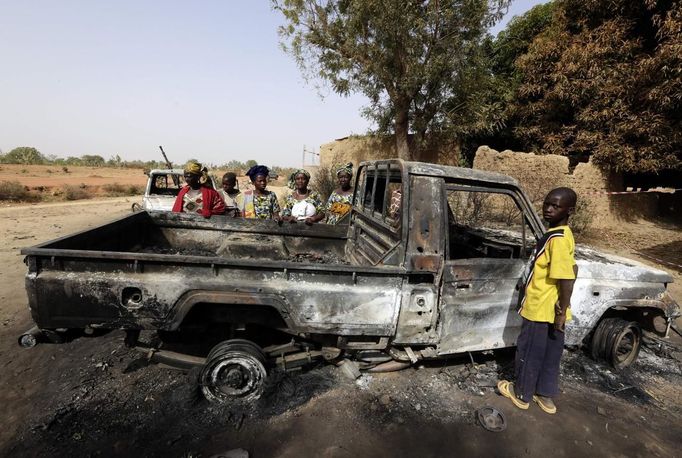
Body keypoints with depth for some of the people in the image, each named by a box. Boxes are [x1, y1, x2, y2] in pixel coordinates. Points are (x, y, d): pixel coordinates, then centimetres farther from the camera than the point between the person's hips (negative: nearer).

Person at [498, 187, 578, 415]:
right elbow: (571, 271, 16)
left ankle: (521, 393, 27)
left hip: (540, 309, -9)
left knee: (528, 352, 9)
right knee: (549, 353, 20)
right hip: (548, 307, 9)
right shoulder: (560, 234, 6)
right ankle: (545, 395, 35)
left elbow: (568, 279, -26)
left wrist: (562, 312, -19)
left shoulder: (557, 239, -24)